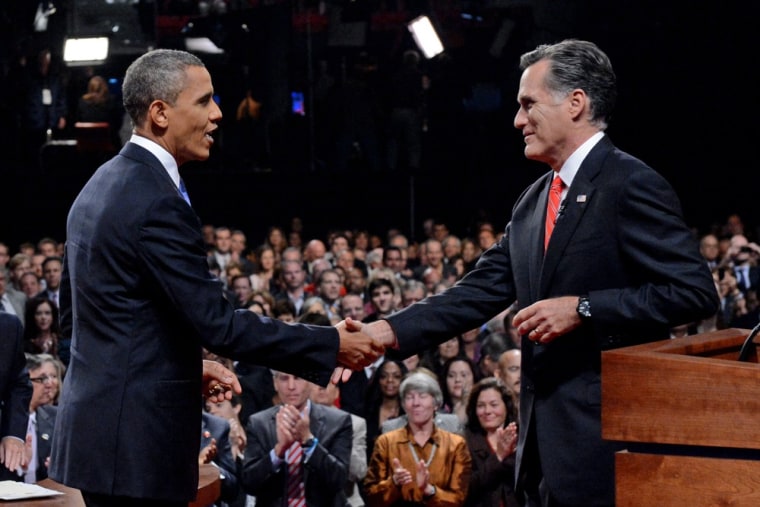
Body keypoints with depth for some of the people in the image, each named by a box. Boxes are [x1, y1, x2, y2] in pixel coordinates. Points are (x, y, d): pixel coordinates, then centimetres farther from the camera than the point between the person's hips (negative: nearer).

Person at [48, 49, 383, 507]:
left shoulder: (101, 186, 12)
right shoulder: (157, 203, -18)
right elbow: (218, 324, -21)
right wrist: (331, 347, -14)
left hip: (95, 425, 10)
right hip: (138, 441, -10)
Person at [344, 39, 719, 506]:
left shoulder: (632, 185, -10)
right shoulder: (534, 200, 16)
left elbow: (695, 292, -16)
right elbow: (481, 292, 12)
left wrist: (582, 309, -19)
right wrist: (387, 333, 1)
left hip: (607, 437, -8)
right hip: (546, 440, 8)